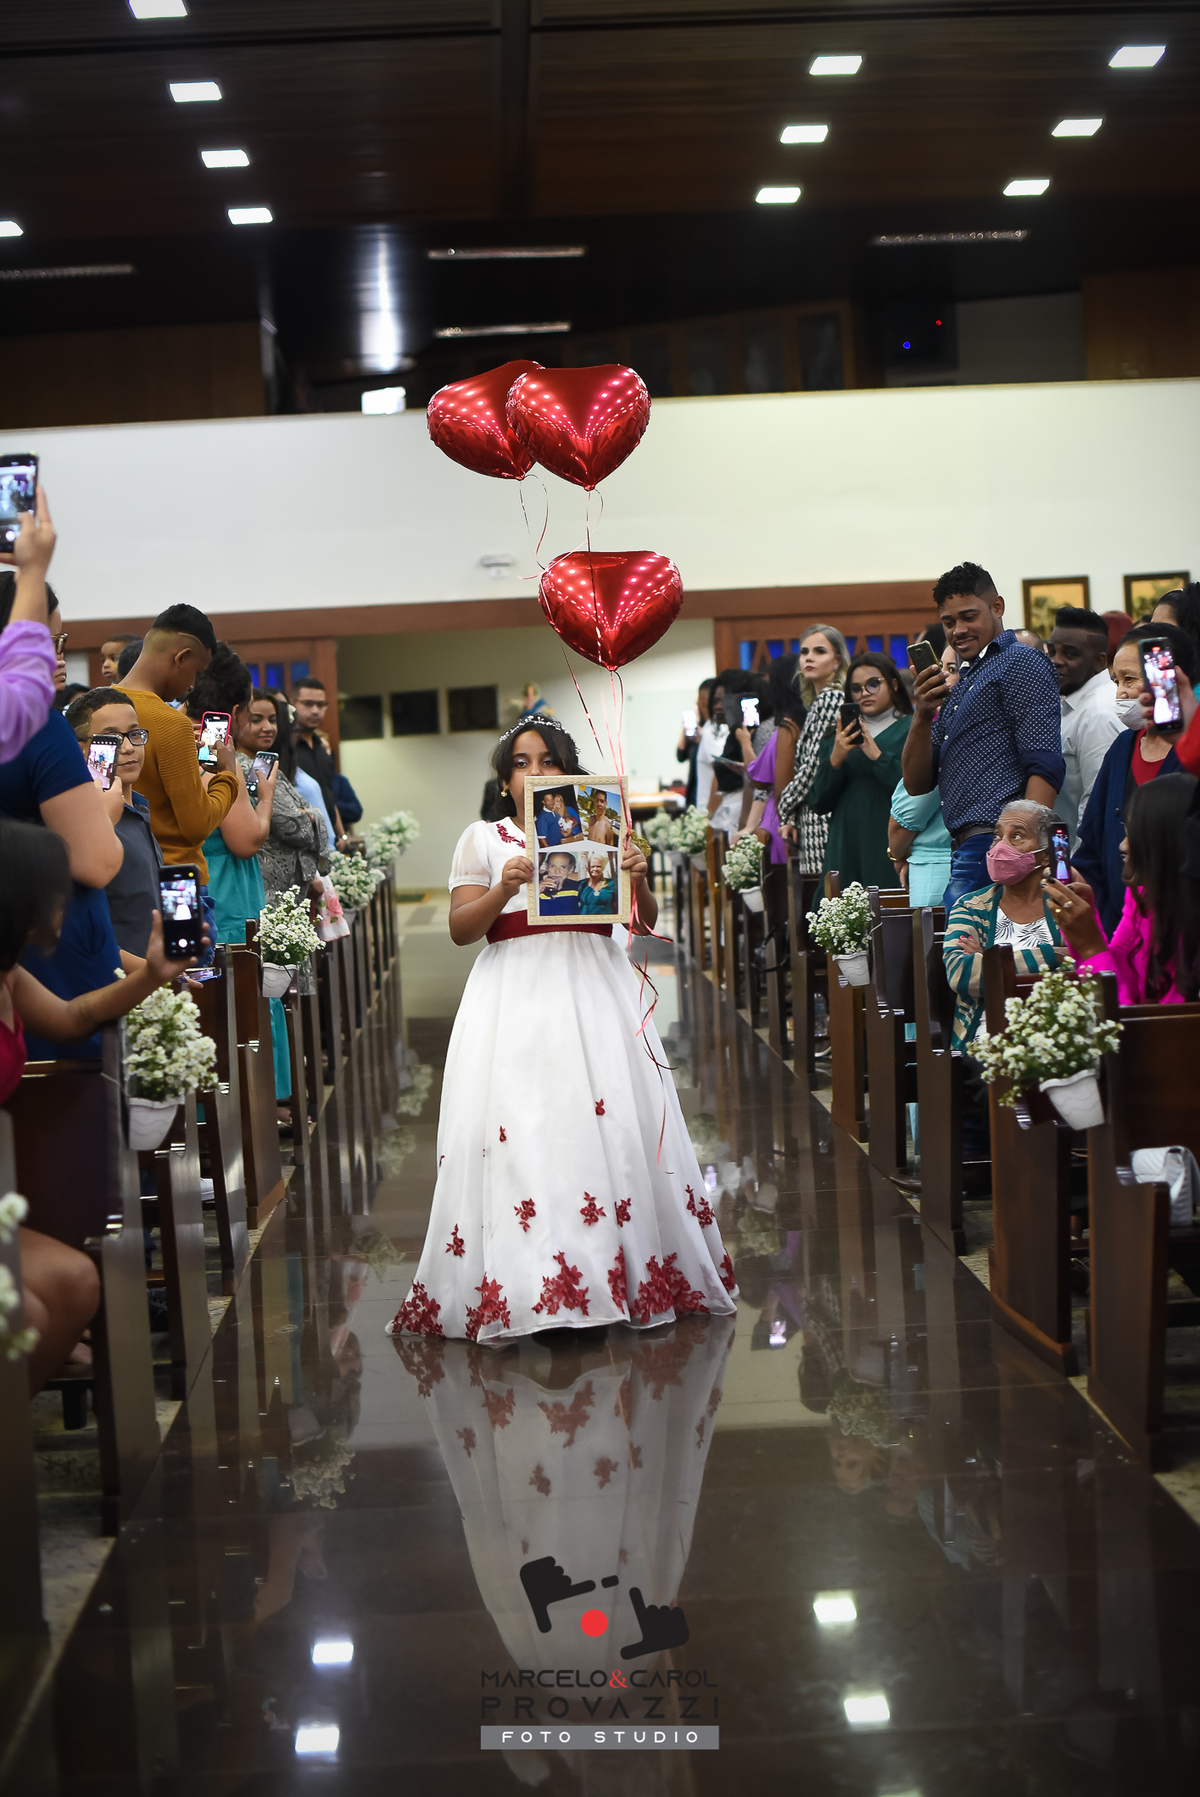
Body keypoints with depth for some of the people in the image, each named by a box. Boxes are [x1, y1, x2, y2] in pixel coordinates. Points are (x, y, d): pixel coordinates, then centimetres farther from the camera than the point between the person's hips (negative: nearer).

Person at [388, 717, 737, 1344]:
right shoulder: (484, 838, 11)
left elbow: (646, 923, 12)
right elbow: (460, 929, 3)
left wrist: (637, 878, -8)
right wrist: (505, 886, -13)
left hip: (593, 993, 2)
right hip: (516, 1000, -2)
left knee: (608, 1123, -5)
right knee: (518, 1133, -11)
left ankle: (619, 1269, 5)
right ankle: (518, 1288, -9)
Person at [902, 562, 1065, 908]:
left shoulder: (1021, 662, -1)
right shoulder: (960, 687, 25)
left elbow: (1046, 768, -13)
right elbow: (916, 784, 17)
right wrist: (923, 716, 1)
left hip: (994, 845, -8)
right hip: (963, 851, 8)